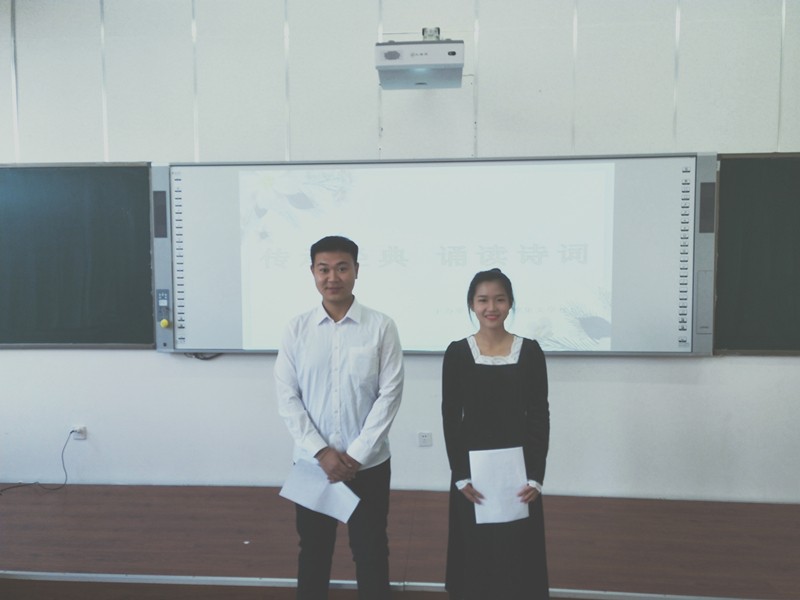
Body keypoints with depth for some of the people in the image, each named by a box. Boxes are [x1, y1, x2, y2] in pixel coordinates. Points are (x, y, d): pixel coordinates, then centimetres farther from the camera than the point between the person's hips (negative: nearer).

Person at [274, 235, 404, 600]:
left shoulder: (381, 327, -8)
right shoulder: (297, 329, -2)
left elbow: (390, 394, -9)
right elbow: (287, 398, -3)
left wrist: (356, 455, -11)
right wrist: (321, 452, -11)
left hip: (368, 464, -1)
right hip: (311, 462, 2)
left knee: (370, 551, 14)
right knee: (313, 550, 18)